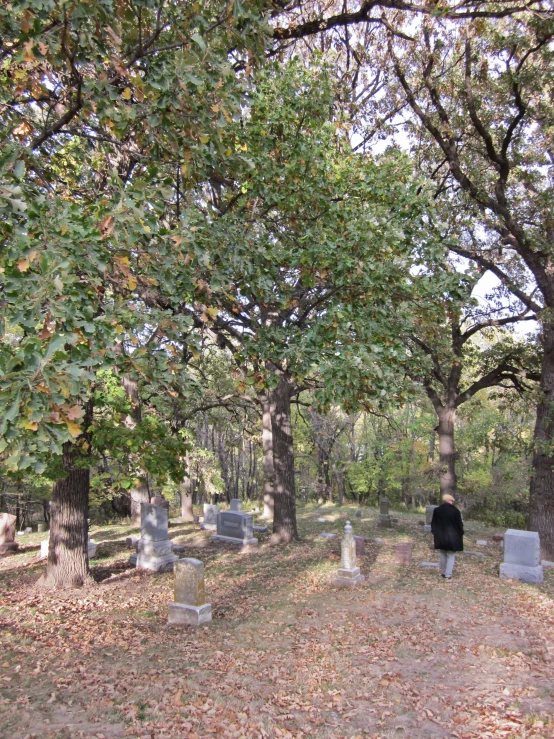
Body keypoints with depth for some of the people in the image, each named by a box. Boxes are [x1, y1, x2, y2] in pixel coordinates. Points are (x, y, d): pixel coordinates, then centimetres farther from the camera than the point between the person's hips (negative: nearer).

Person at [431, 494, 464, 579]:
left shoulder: (437, 510, -1)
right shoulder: (455, 511, -11)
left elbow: (433, 523, 6)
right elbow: (460, 524, -5)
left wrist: (435, 533, 16)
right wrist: (461, 534, 8)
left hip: (441, 537, 3)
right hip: (452, 537, -3)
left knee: (443, 554, 17)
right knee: (451, 556, 4)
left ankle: (443, 572, 22)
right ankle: (448, 574, 0)